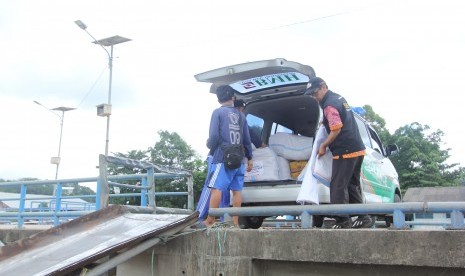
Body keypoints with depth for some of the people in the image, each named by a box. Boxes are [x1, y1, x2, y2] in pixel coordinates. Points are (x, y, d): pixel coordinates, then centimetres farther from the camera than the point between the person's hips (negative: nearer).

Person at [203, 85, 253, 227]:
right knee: (237, 190, 6)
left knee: (216, 188, -6)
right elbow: (247, 139, 14)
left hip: (223, 157, -5)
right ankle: (235, 221, 8)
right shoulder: (240, 115, 14)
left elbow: (214, 135, -10)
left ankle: (210, 220, -6)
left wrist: (209, 145, 12)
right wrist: (249, 158, 22)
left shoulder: (218, 112, -1)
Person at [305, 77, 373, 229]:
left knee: (337, 187, -5)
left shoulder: (329, 105, -14)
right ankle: (363, 218, 17)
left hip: (345, 152, -10)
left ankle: (343, 221, -3)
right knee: (352, 186, 16)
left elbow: (336, 129, -21)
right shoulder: (338, 98, 17)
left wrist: (323, 146, -10)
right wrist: (327, 123, 21)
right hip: (358, 149, 10)